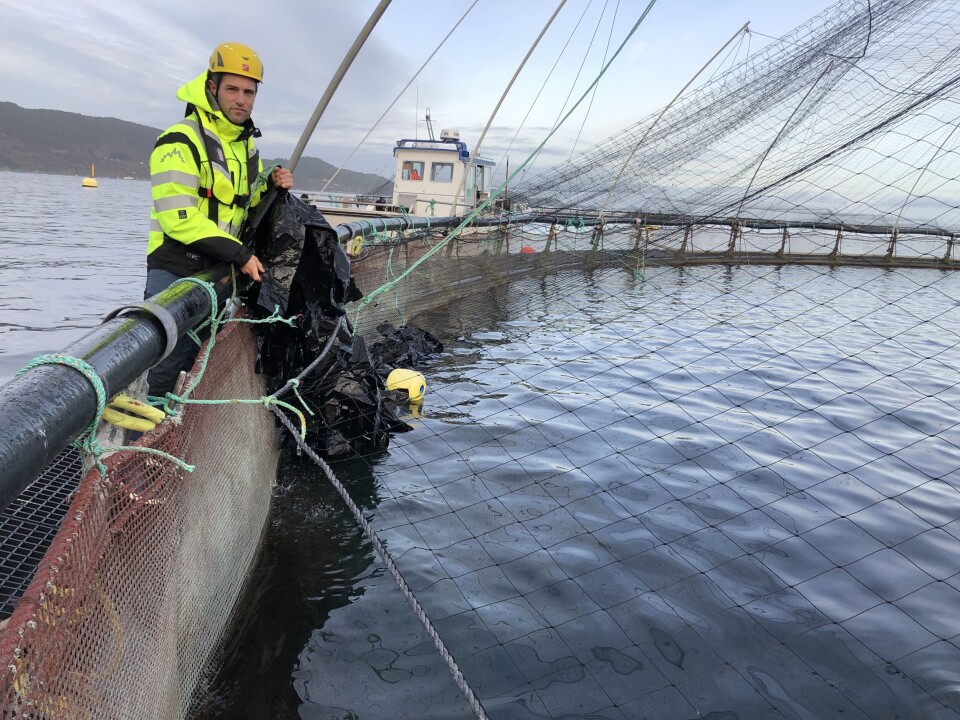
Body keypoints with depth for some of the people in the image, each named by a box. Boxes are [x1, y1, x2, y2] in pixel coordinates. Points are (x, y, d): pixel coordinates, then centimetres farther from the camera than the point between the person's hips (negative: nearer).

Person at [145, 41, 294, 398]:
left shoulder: (247, 146, 14)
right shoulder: (181, 141, -13)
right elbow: (179, 217, -21)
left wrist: (272, 187, 3)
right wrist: (240, 254, -21)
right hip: (175, 272, -8)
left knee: (195, 366, 15)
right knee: (161, 374, -9)